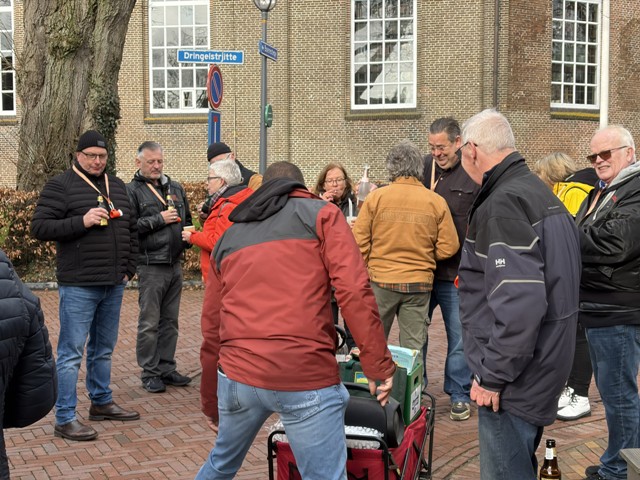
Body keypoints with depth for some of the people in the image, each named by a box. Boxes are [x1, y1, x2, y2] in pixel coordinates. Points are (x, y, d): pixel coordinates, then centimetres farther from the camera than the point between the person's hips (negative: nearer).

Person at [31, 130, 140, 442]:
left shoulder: (116, 185, 14)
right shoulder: (60, 186, -5)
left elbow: (132, 229, 21)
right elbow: (39, 227, -11)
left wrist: (129, 268, 14)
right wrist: (81, 221, -21)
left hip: (113, 285, 6)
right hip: (78, 286, -6)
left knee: (104, 348, 17)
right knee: (72, 352, -2)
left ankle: (102, 402, 32)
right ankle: (64, 419, 5)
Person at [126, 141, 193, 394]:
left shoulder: (176, 188, 15)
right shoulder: (132, 190, -4)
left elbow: (187, 219, 25)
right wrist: (159, 219, -15)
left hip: (175, 264, 6)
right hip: (150, 266, -6)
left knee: (170, 321, 13)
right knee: (149, 323, 0)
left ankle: (167, 368, 22)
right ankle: (150, 373, 10)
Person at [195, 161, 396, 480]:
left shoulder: (228, 237, 21)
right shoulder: (321, 214, 8)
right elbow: (354, 290, -8)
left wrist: (211, 402, 31)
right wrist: (378, 364, -5)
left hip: (238, 374, 5)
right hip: (305, 377, -5)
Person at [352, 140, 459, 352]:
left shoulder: (375, 197, -6)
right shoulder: (436, 202, -3)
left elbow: (359, 241, -6)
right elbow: (448, 247, -2)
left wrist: (371, 265, 10)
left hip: (380, 281, 0)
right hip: (419, 284, 1)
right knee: (413, 348, 9)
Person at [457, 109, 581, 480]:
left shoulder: (504, 204, -21)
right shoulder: (542, 193, 11)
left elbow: (519, 303, -30)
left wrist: (493, 376, -19)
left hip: (516, 380, -10)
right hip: (543, 370, 10)